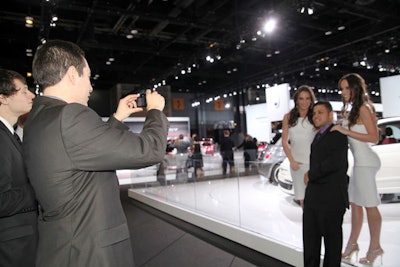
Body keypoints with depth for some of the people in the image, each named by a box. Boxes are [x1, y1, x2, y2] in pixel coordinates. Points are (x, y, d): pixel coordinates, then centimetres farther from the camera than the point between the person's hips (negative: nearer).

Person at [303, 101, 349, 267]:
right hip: (313, 196, 9)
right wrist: (310, 176, -1)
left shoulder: (337, 135, -10)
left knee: (332, 238, 7)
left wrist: (310, 175, -10)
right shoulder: (318, 136, 18)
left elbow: (334, 163, -21)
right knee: (310, 236, 16)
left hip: (331, 197, -9)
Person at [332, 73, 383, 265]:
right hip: (359, 161, 9)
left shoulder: (363, 108, -11)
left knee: (370, 205, 0)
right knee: (355, 203, 12)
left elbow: (374, 137, -17)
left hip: (365, 161, -9)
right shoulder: (352, 110, 16)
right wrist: (345, 122, 10)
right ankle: (352, 243, 21)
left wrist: (346, 131, -20)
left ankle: (375, 247, 13)